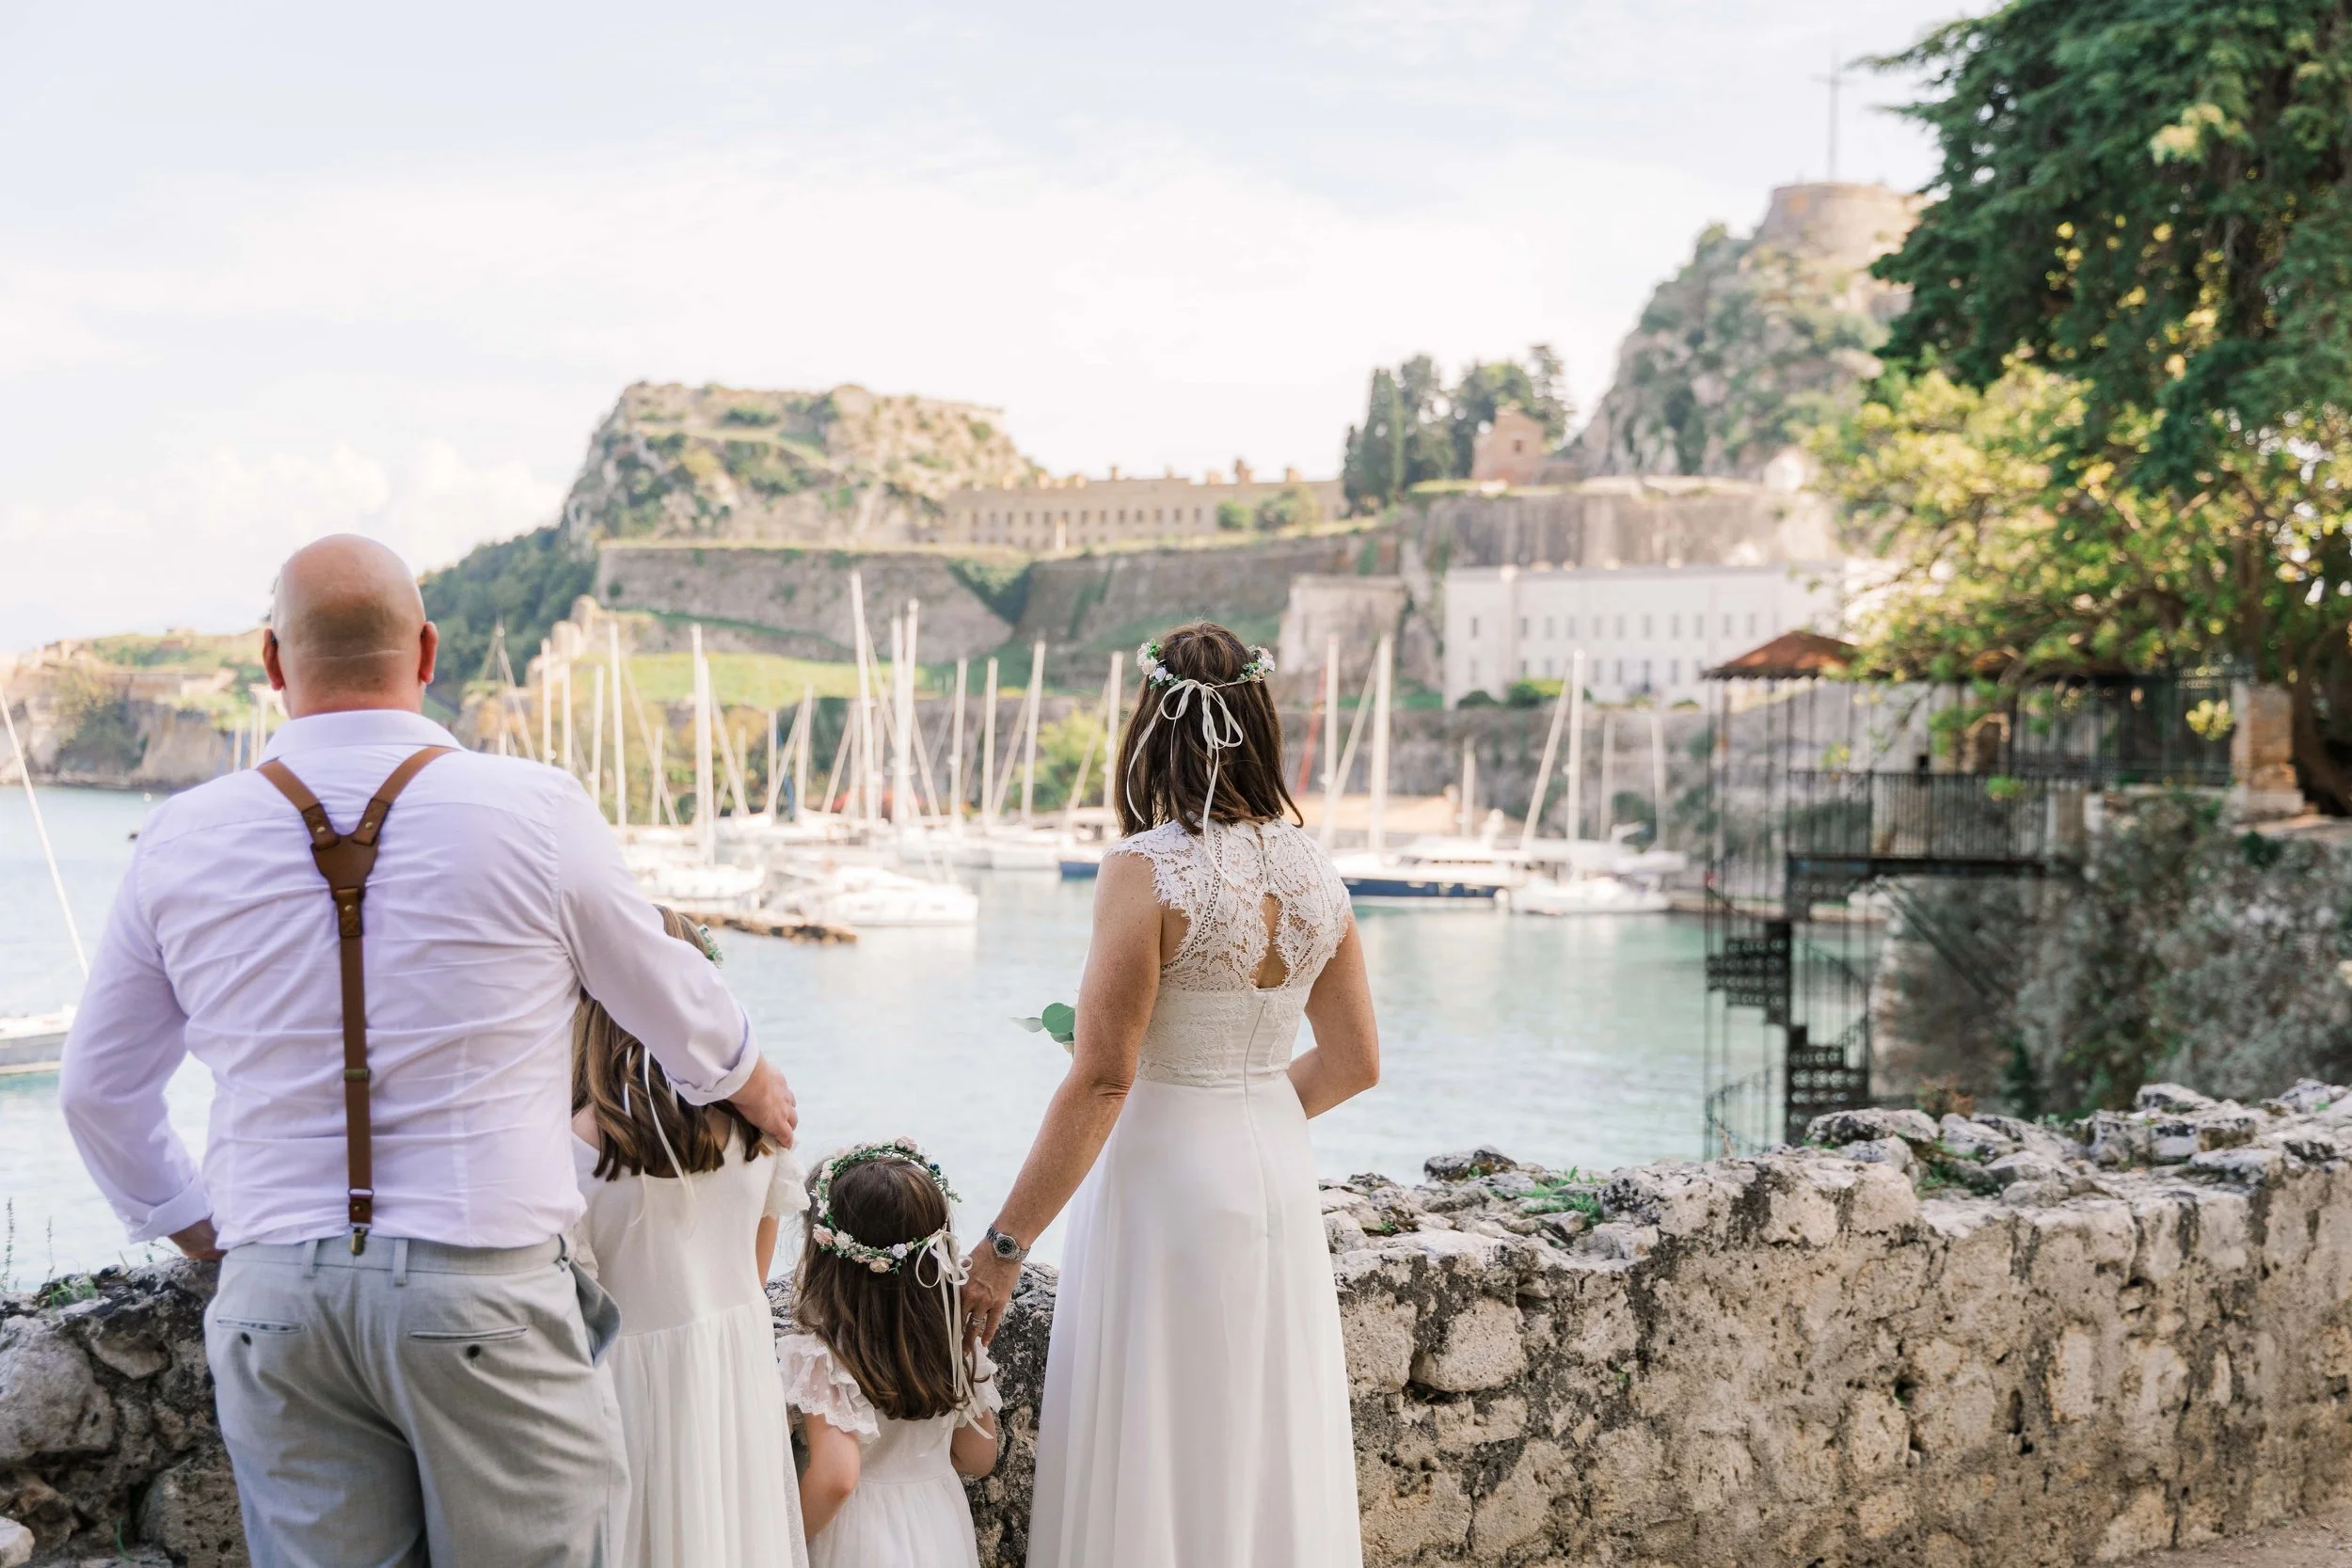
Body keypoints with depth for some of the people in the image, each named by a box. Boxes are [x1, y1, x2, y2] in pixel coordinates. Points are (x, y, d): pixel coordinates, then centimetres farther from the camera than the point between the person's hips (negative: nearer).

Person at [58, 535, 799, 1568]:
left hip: (273, 1298, 3)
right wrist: (747, 1079, 32)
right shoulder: (536, 812, -6)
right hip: (485, 1286, -2)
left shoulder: (183, 840, 2)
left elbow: (98, 1092, 14)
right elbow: (675, 1007, 11)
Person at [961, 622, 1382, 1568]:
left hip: (1165, 1181, -6)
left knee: (1152, 1472, 3)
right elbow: (1354, 1064, 10)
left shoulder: (1148, 869, -16)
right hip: (1278, 1178, 6)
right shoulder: (1313, 875, 2)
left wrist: (1003, 1245, -13)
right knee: (1270, 1455, 15)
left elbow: (1099, 1081, -18)